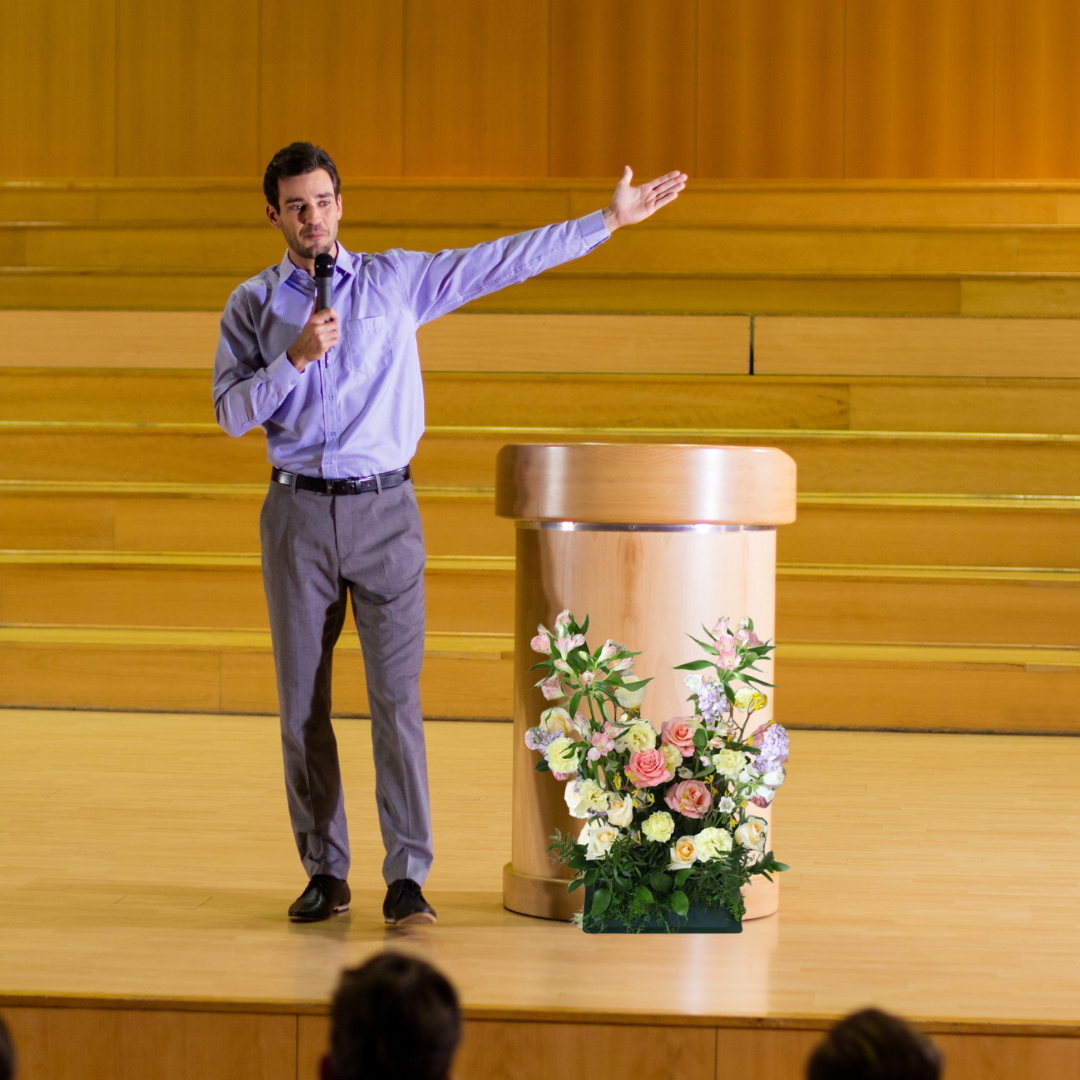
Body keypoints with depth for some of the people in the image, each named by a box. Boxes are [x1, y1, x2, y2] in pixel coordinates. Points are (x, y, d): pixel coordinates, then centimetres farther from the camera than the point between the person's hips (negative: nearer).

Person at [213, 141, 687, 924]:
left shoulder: (396, 280, 6)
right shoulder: (254, 304, 6)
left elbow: (505, 262, 5)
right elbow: (232, 412, -1)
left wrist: (610, 220, 4)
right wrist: (296, 358, -15)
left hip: (385, 509, -1)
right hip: (299, 512, 1)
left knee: (397, 695, -7)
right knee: (303, 702, 4)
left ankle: (408, 879, -6)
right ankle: (325, 873, 14)